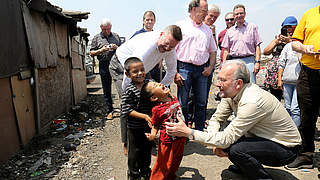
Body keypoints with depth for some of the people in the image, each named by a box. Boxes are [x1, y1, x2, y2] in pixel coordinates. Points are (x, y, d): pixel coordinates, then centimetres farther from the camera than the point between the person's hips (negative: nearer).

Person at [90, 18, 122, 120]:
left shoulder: (116, 36, 14)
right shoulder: (96, 38, 10)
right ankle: (110, 111, 16)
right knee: (106, 90, 5)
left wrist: (117, 47, -6)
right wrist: (101, 50, -10)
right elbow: (91, 53, 7)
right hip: (104, 65, 0)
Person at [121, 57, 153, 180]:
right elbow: (127, 110, -21)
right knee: (135, 151, 12)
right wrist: (144, 116, -26)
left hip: (148, 125, 6)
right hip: (135, 128, -5)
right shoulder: (129, 91, -20)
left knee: (147, 149, 21)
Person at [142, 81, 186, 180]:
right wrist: (152, 135, -29)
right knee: (164, 165, 10)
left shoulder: (174, 98, -2)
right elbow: (155, 125, -10)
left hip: (181, 138, 6)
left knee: (176, 161, 25)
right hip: (168, 141, -6)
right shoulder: (157, 109, -21)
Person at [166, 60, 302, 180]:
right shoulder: (230, 93, -7)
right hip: (261, 137, 8)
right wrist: (217, 143, -15)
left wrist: (189, 132, -31)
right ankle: (246, 167, 21)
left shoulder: (252, 102, -33)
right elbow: (216, 118, 2)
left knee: (236, 150, -30)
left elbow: (226, 139, -33)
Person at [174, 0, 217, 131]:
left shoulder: (207, 29, 17)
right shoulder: (181, 26, 1)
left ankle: (199, 131, 22)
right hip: (184, 68, -5)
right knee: (183, 103, -1)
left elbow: (212, 51, 23)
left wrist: (210, 67, 6)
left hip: (202, 70, 5)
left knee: (201, 103, 9)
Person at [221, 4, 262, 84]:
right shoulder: (230, 31, 16)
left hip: (249, 61, -2)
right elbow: (226, 50, 15)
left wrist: (257, 62, -6)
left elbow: (257, 46, 5)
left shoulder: (252, 27, 11)